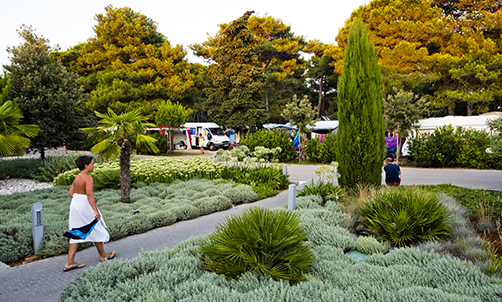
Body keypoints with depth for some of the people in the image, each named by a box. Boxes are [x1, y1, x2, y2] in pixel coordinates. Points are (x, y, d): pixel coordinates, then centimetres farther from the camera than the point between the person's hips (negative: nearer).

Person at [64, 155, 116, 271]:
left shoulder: (77, 177, 7)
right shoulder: (88, 178, -18)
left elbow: (71, 193, 10)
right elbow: (89, 194, -31)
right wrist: (95, 211, -36)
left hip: (75, 205, 8)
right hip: (85, 207, -8)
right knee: (96, 230, 10)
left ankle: (69, 262, 13)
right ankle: (102, 255, 27)